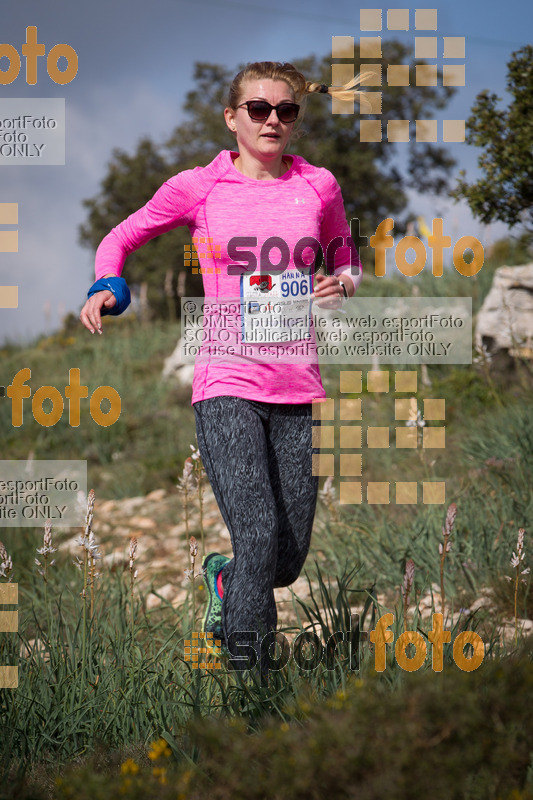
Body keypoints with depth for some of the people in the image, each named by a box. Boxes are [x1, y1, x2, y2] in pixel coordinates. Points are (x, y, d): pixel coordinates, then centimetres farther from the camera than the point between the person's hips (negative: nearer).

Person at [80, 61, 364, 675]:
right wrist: (106, 285, -5)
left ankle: (222, 578, 40)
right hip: (227, 384, -3)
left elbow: (345, 257, 26)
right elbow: (123, 236, 15)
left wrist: (342, 284, 3)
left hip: (298, 391, 3)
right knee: (259, 535, -20)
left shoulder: (318, 185, 8)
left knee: (289, 559, 6)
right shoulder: (198, 187, 2)